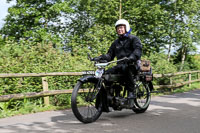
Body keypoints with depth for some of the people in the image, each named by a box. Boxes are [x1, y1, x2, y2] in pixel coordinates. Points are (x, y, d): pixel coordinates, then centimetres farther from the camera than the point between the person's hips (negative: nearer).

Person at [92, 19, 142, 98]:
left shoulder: (133, 39, 6)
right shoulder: (116, 43, 25)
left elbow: (138, 49, -13)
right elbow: (110, 55, 19)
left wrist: (131, 57, -35)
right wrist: (100, 58, -2)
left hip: (133, 64, -6)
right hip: (120, 65, 6)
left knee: (125, 67, -39)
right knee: (107, 73, -18)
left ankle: (131, 91, -30)